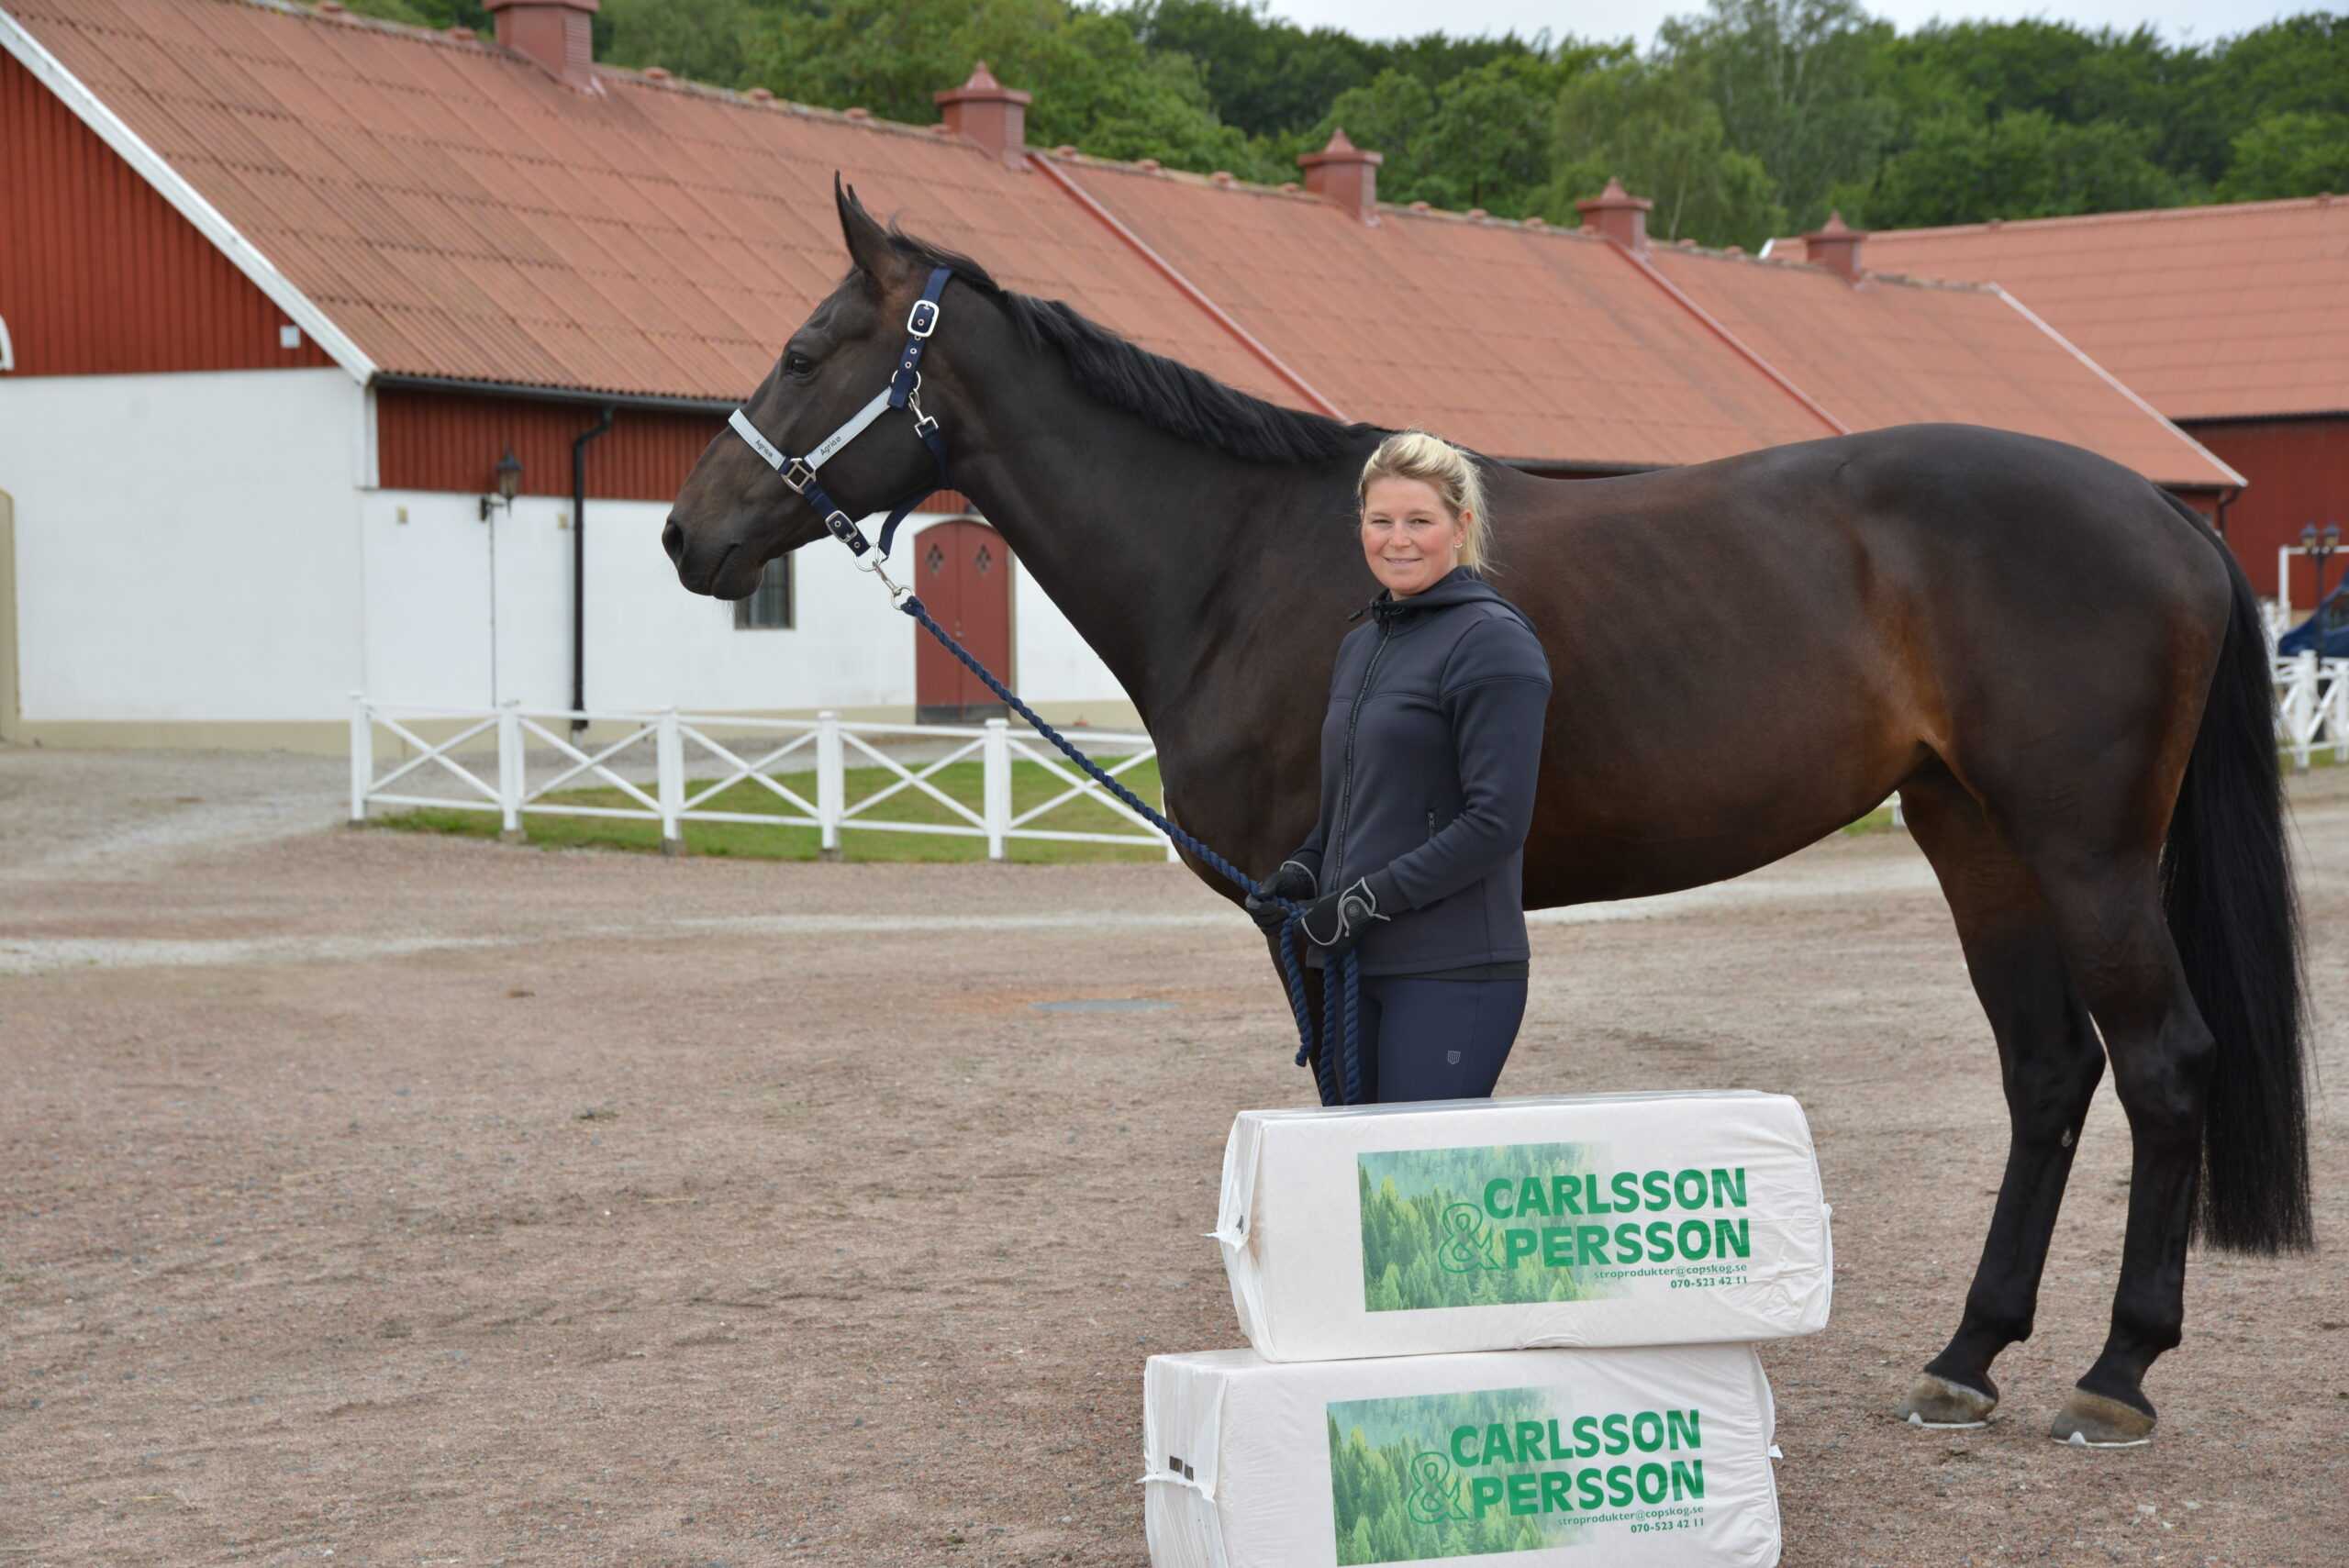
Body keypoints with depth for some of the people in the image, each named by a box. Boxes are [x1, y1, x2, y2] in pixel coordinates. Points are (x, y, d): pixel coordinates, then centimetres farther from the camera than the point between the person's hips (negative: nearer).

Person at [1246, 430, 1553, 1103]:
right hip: (1355, 963, 8)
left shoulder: (1492, 642, -10)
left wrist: (1368, 898, -16)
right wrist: (1300, 872, 6)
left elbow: (1497, 821, -16)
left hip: (1452, 971, -8)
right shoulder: (1362, 642, 16)